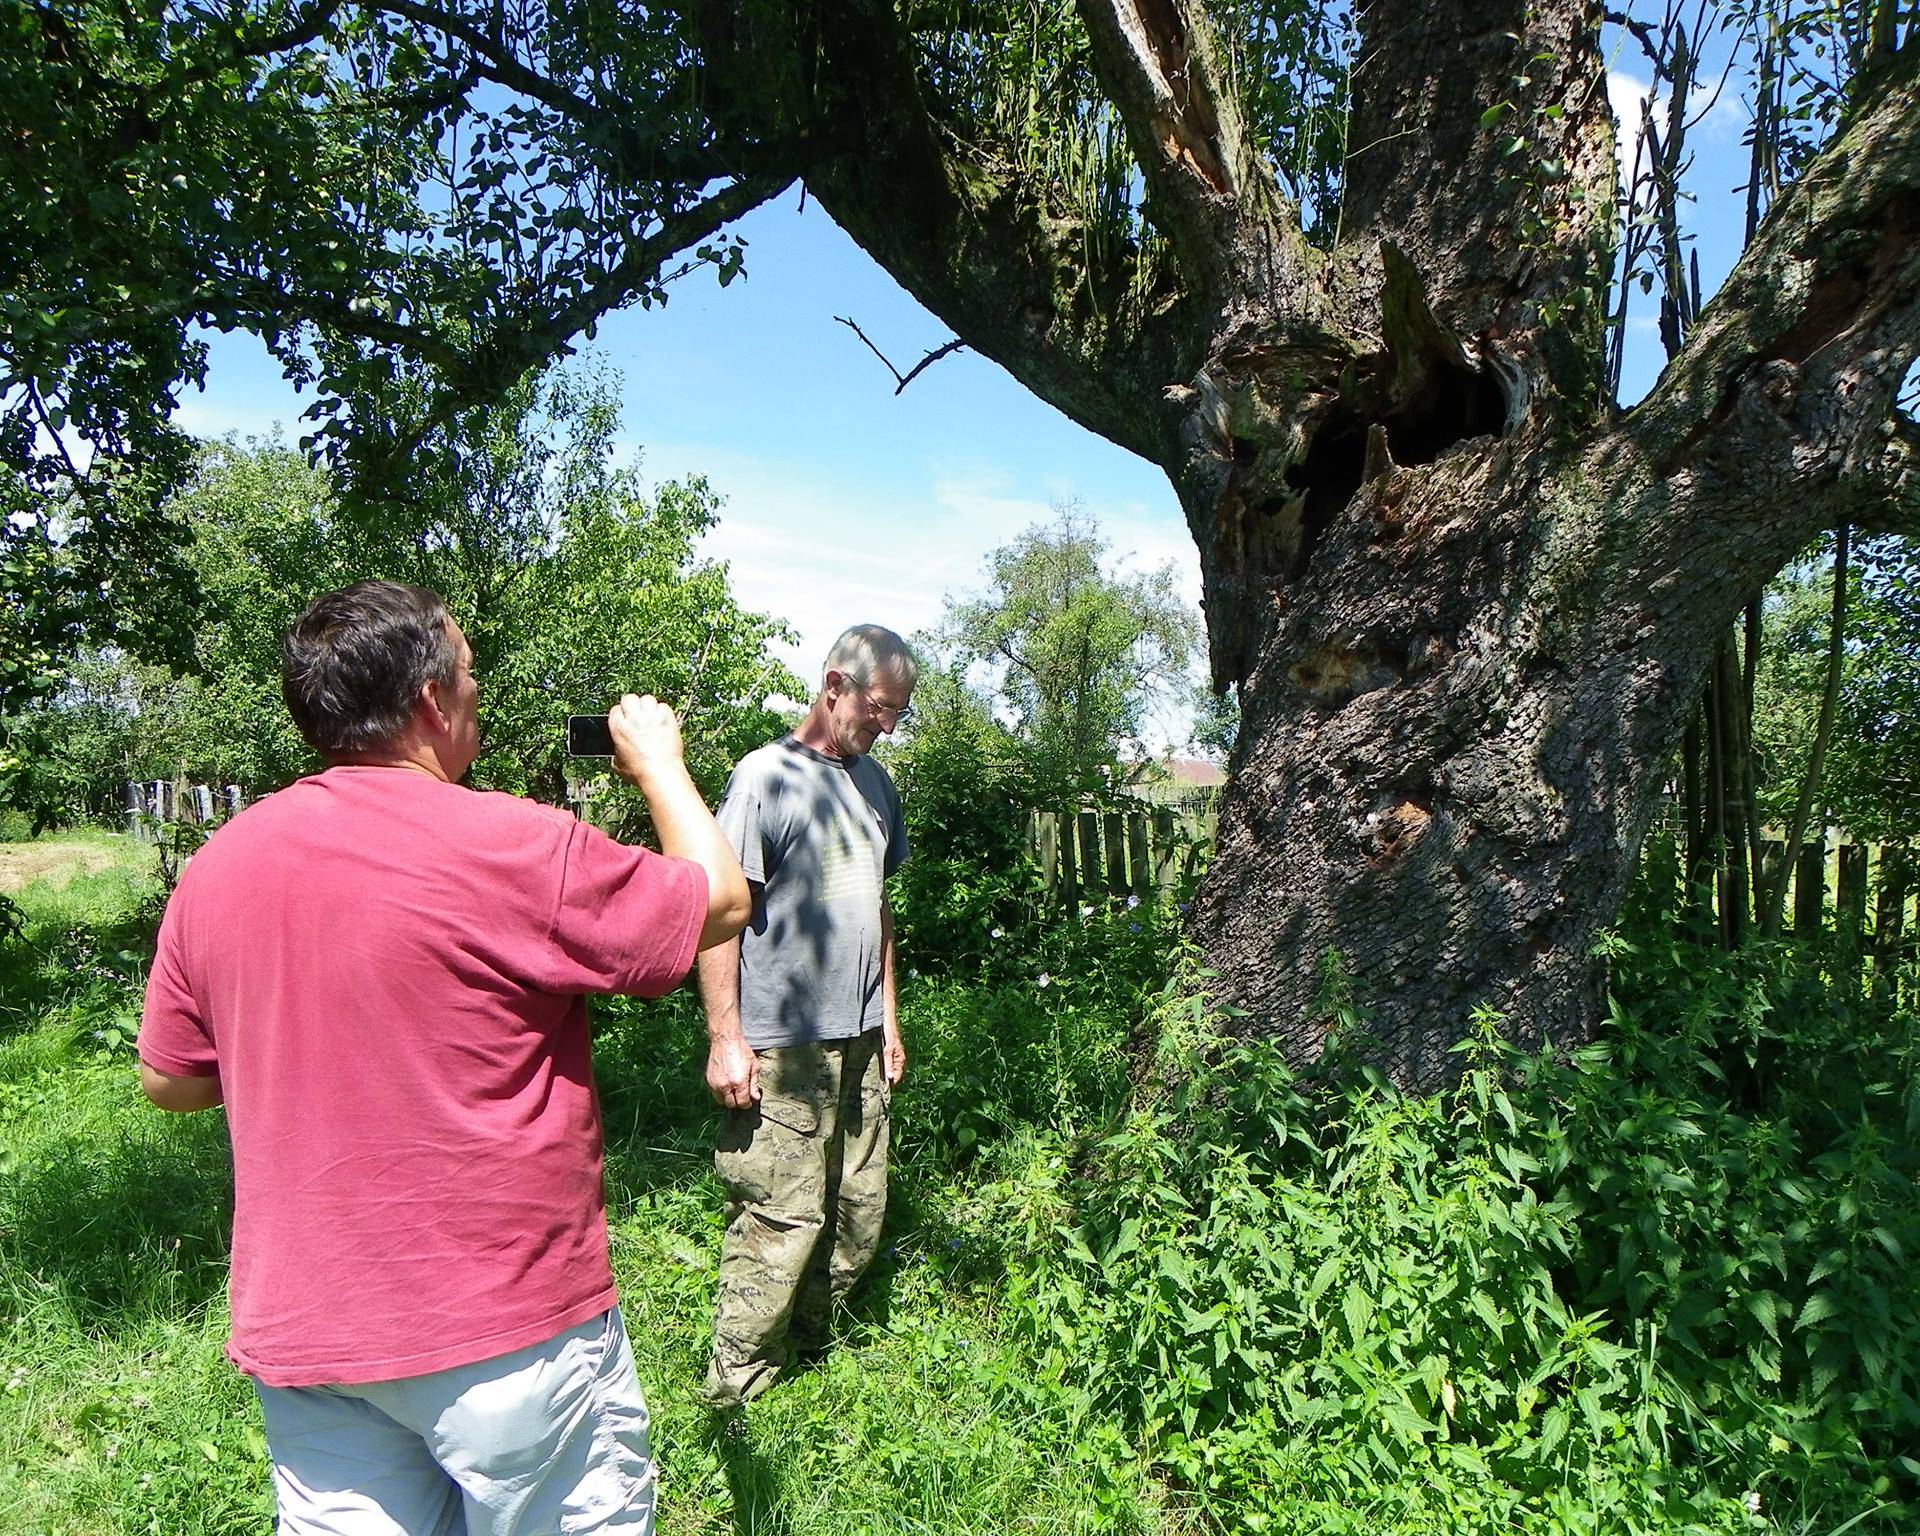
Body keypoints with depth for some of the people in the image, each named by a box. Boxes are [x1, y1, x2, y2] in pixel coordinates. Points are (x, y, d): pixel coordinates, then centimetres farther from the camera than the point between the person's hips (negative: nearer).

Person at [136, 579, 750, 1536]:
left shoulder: (216, 866, -1)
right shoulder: (512, 846, -20)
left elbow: (168, 1080, 11)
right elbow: (721, 902, -7)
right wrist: (658, 763, 6)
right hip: (509, 1328, -5)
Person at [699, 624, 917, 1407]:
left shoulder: (874, 783, 14)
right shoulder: (766, 776, -9)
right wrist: (725, 1037, -16)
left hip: (860, 1042, 7)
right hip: (780, 1046, -7)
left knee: (860, 1215, 12)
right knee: (782, 1222, -4)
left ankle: (807, 1352, 30)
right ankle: (735, 1395, 13)